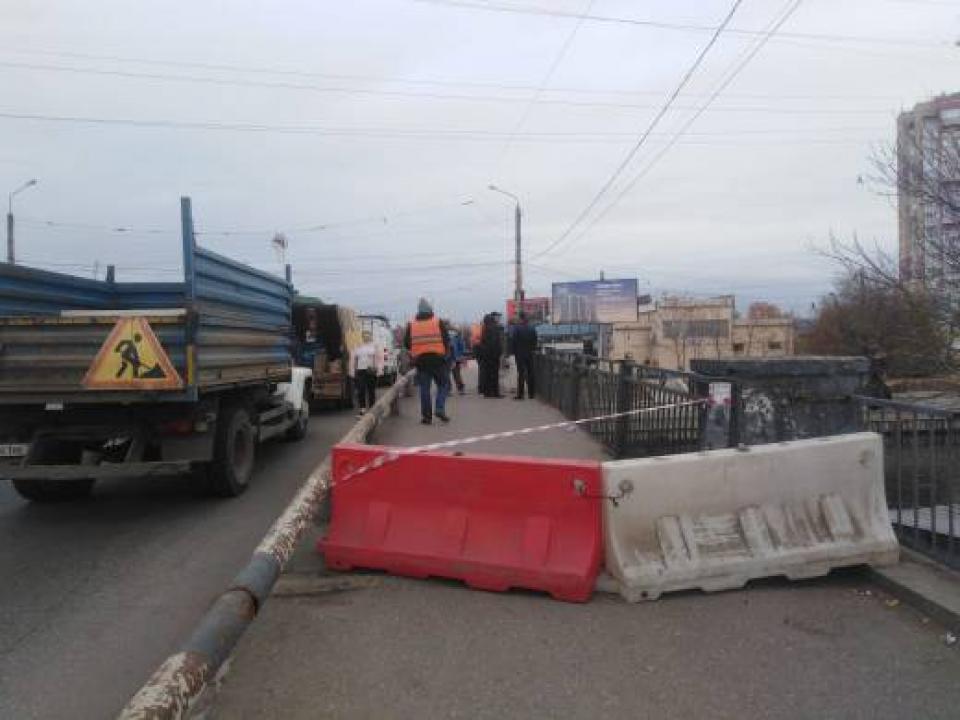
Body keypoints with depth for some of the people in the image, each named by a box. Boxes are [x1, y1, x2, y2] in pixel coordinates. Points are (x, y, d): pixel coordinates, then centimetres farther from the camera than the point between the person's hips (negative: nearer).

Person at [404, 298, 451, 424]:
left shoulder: (411, 324, 6)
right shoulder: (438, 322, 1)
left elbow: (406, 344, 7)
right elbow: (446, 340, -2)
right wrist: (445, 352, 15)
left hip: (420, 360, 2)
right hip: (437, 358, -2)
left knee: (424, 388, 6)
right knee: (443, 385, 10)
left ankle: (426, 416, 6)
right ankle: (440, 409, -7)